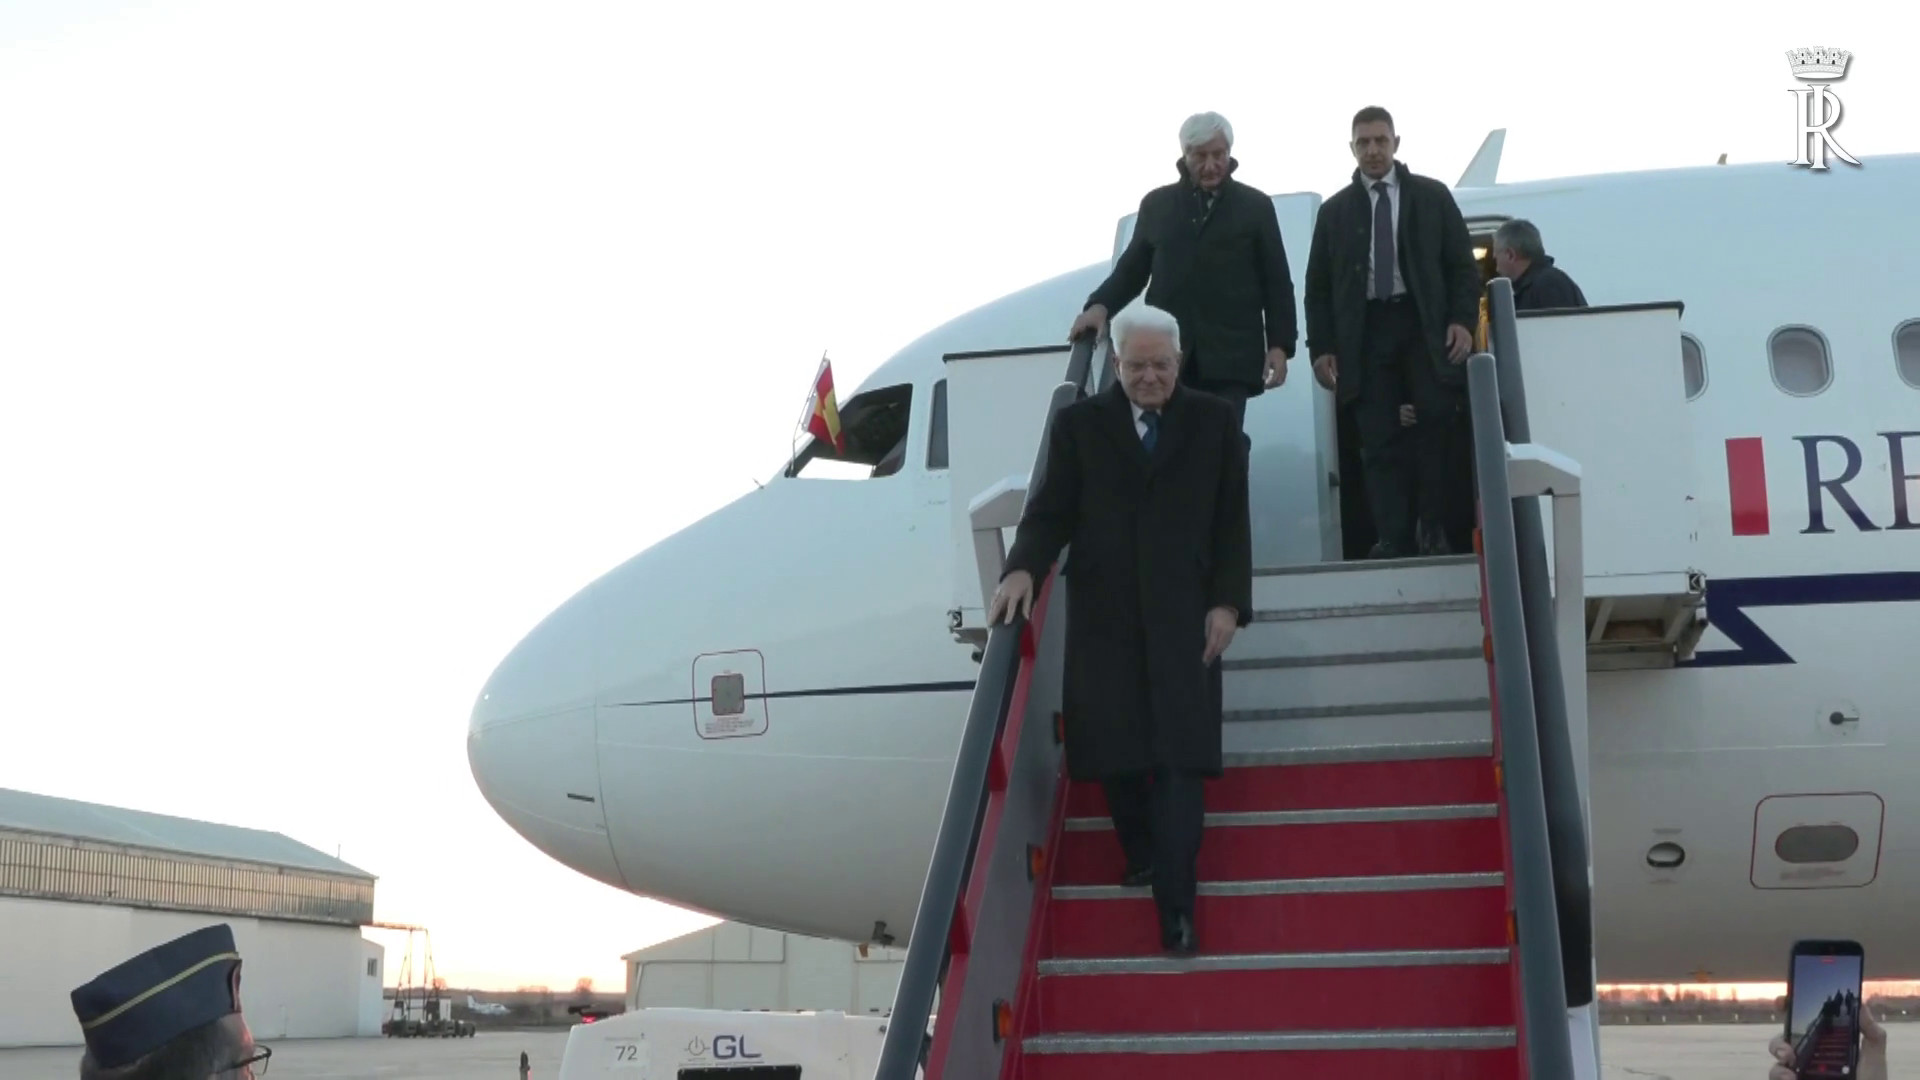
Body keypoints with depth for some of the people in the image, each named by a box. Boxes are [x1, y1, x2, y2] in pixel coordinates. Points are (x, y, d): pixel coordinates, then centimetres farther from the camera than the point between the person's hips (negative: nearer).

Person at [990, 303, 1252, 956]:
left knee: (1180, 758, -8)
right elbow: (1050, 511, 3)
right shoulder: (1078, 424, 7)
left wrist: (1228, 603, -3)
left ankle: (1175, 907, -8)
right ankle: (1139, 853, 25)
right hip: (1103, 616, 1)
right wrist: (1023, 569, -15)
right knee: (1115, 753, 1)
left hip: (1183, 617, -1)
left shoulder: (1215, 423, 8)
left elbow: (1232, 522, 7)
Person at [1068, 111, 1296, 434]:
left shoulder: (1255, 206, 10)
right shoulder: (1156, 204, 15)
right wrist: (1101, 305, -2)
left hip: (1229, 358, -1)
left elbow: (1276, 281, 9)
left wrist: (1280, 344, -1)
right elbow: (1132, 268, 18)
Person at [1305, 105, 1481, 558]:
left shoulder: (1432, 196, 9)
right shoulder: (1335, 210, 11)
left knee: (1437, 421, -10)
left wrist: (1462, 320, -6)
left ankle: (1432, 528, 2)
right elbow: (1318, 286, 11)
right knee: (1378, 440, -4)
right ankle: (1392, 538, -5)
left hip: (1424, 326, -1)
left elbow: (1462, 264, 8)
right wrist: (1321, 346, 1)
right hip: (1365, 331, 1)